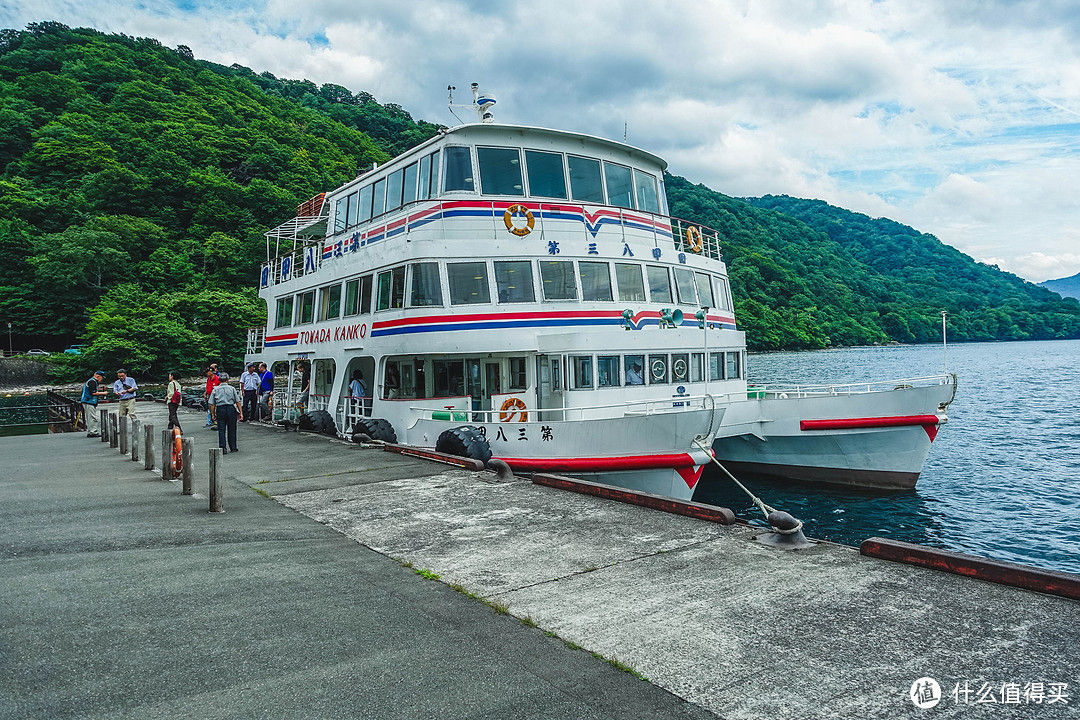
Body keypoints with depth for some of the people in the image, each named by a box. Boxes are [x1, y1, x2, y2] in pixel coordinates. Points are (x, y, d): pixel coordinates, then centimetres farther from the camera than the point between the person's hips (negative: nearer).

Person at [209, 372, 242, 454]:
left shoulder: (215, 390, 5)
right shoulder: (232, 388, 3)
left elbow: (212, 404, 2)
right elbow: (238, 402, 1)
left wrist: (213, 414, 9)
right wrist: (241, 413, 4)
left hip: (220, 410, 0)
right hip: (231, 409, 0)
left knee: (221, 430, 4)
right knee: (231, 429, 9)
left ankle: (222, 448, -2)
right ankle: (233, 447, 17)